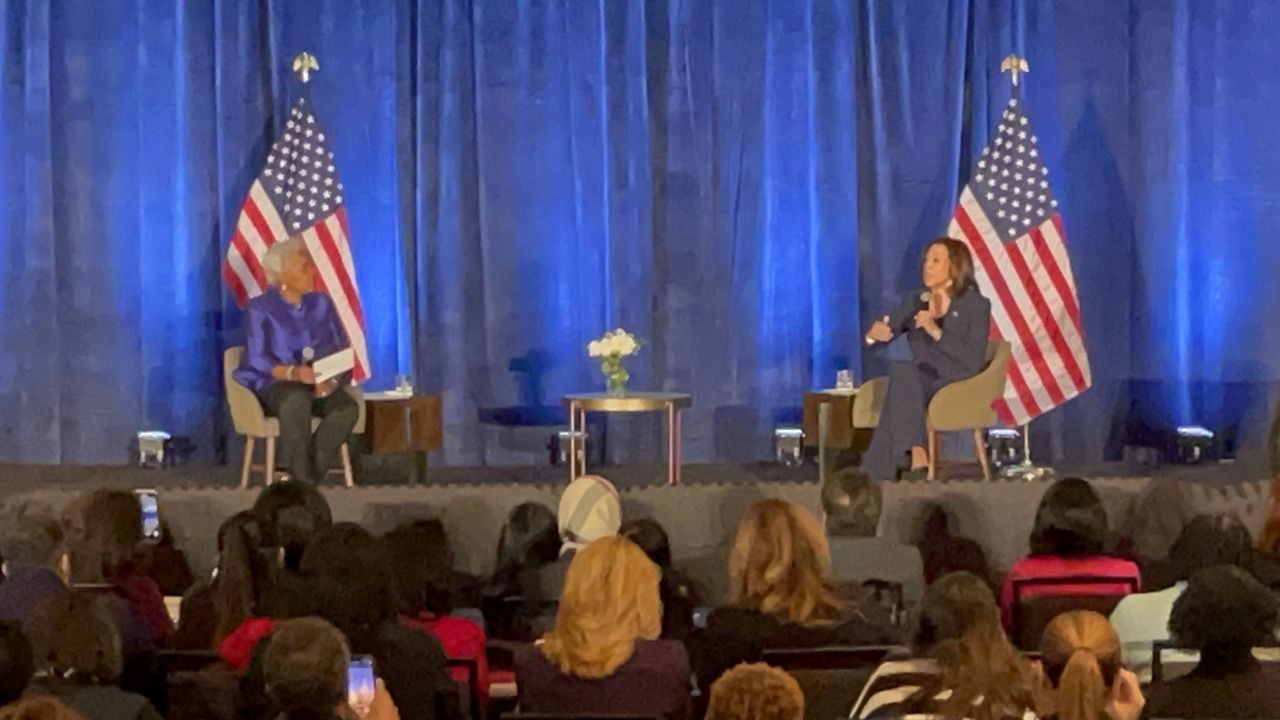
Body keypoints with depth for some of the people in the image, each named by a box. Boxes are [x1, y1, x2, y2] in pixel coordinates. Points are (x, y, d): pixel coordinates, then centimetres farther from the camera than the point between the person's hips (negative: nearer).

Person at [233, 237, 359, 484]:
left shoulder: (321, 303, 13)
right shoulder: (260, 308, 1)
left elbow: (342, 352, 7)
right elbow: (257, 360, -9)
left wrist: (331, 379, -16)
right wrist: (292, 372, -28)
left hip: (321, 387, 4)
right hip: (274, 384, -4)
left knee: (348, 407, -31)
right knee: (297, 399, -41)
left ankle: (307, 477, -29)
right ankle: (301, 479, -34)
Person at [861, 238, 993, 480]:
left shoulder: (975, 305, -2)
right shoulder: (914, 301, 14)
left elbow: (974, 361, -12)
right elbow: (887, 332, 4)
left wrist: (936, 332, -22)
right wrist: (875, 334, -21)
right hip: (919, 384, 4)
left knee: (902, 369, -31)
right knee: (902, 369, -31)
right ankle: (916, 455, -39)